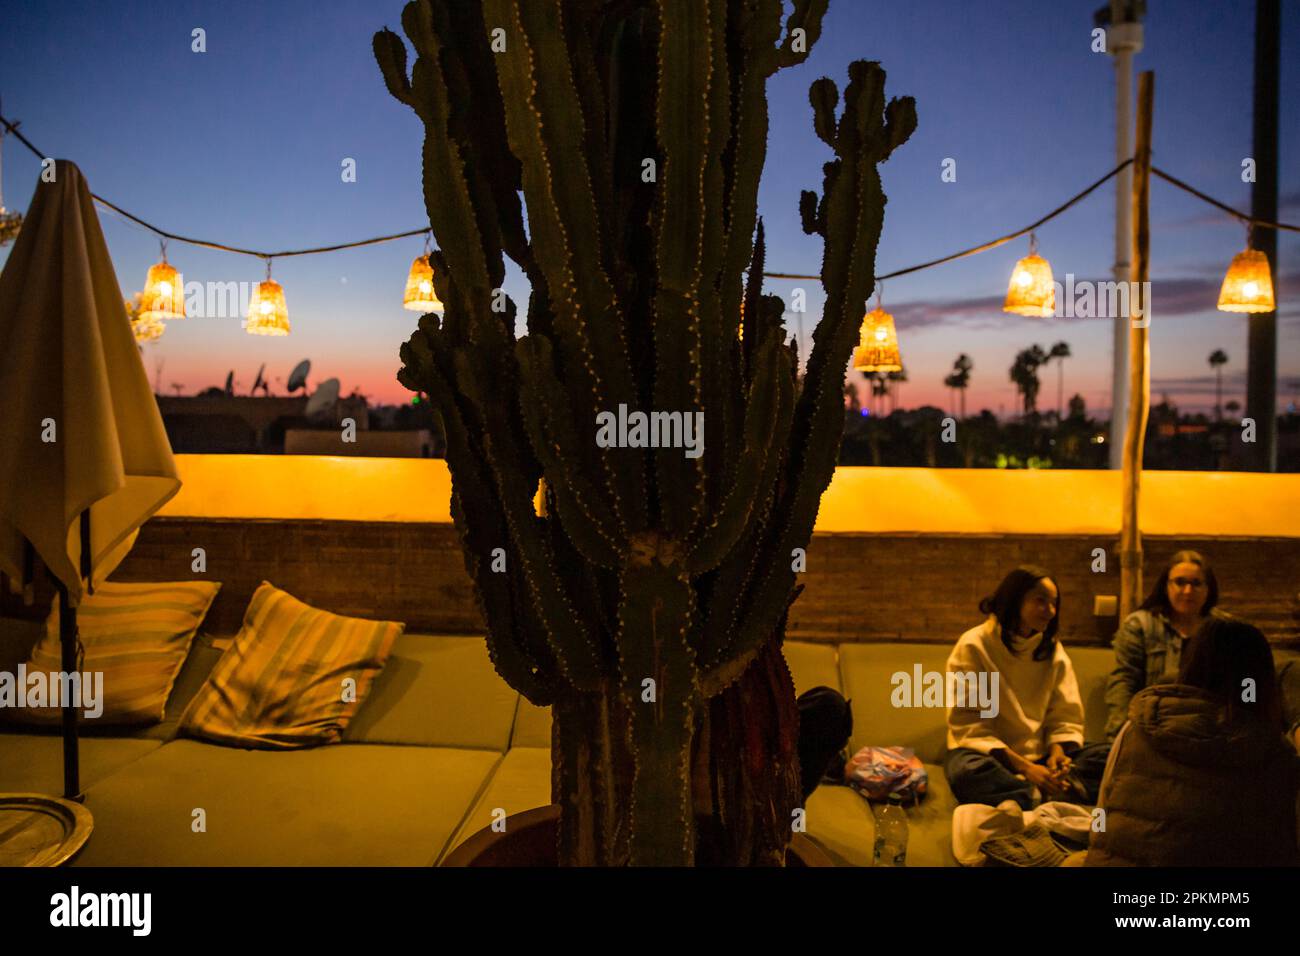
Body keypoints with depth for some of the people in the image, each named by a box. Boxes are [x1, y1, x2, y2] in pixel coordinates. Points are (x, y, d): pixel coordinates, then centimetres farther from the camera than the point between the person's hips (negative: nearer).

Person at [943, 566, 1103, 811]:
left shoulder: (1053, 650, 8)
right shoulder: (974, 646, -8)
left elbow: (1066, 717, 8)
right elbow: (969, 724, -12)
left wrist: (1058, 751, -15)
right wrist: (1023, 766, -22)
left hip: (1040, 758, 5)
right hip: (990, 755, -4)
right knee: (967, 770, -38)